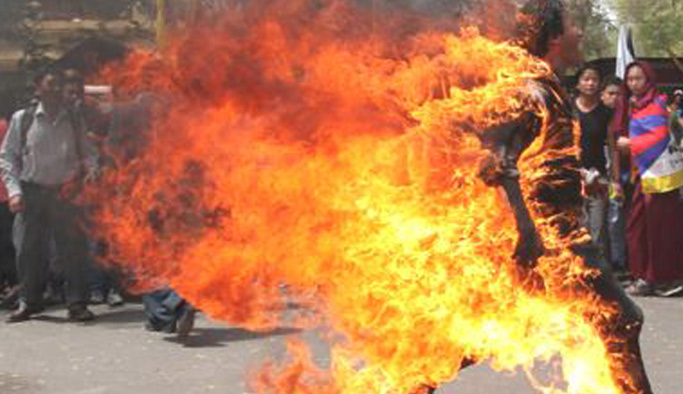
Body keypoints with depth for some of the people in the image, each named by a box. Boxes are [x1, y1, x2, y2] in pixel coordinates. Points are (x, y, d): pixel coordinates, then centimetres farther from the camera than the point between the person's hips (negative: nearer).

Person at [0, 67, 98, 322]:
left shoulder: (73, 121, 9)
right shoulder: (22, 119, 3)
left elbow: (87, 156, 14)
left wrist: (82, 177, -6)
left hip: (65, 193, 1)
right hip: (32, 193, -1)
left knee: (73, 249, -4)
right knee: (29, 250, 3)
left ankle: (77, 303, 3)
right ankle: (29, 302, 17)